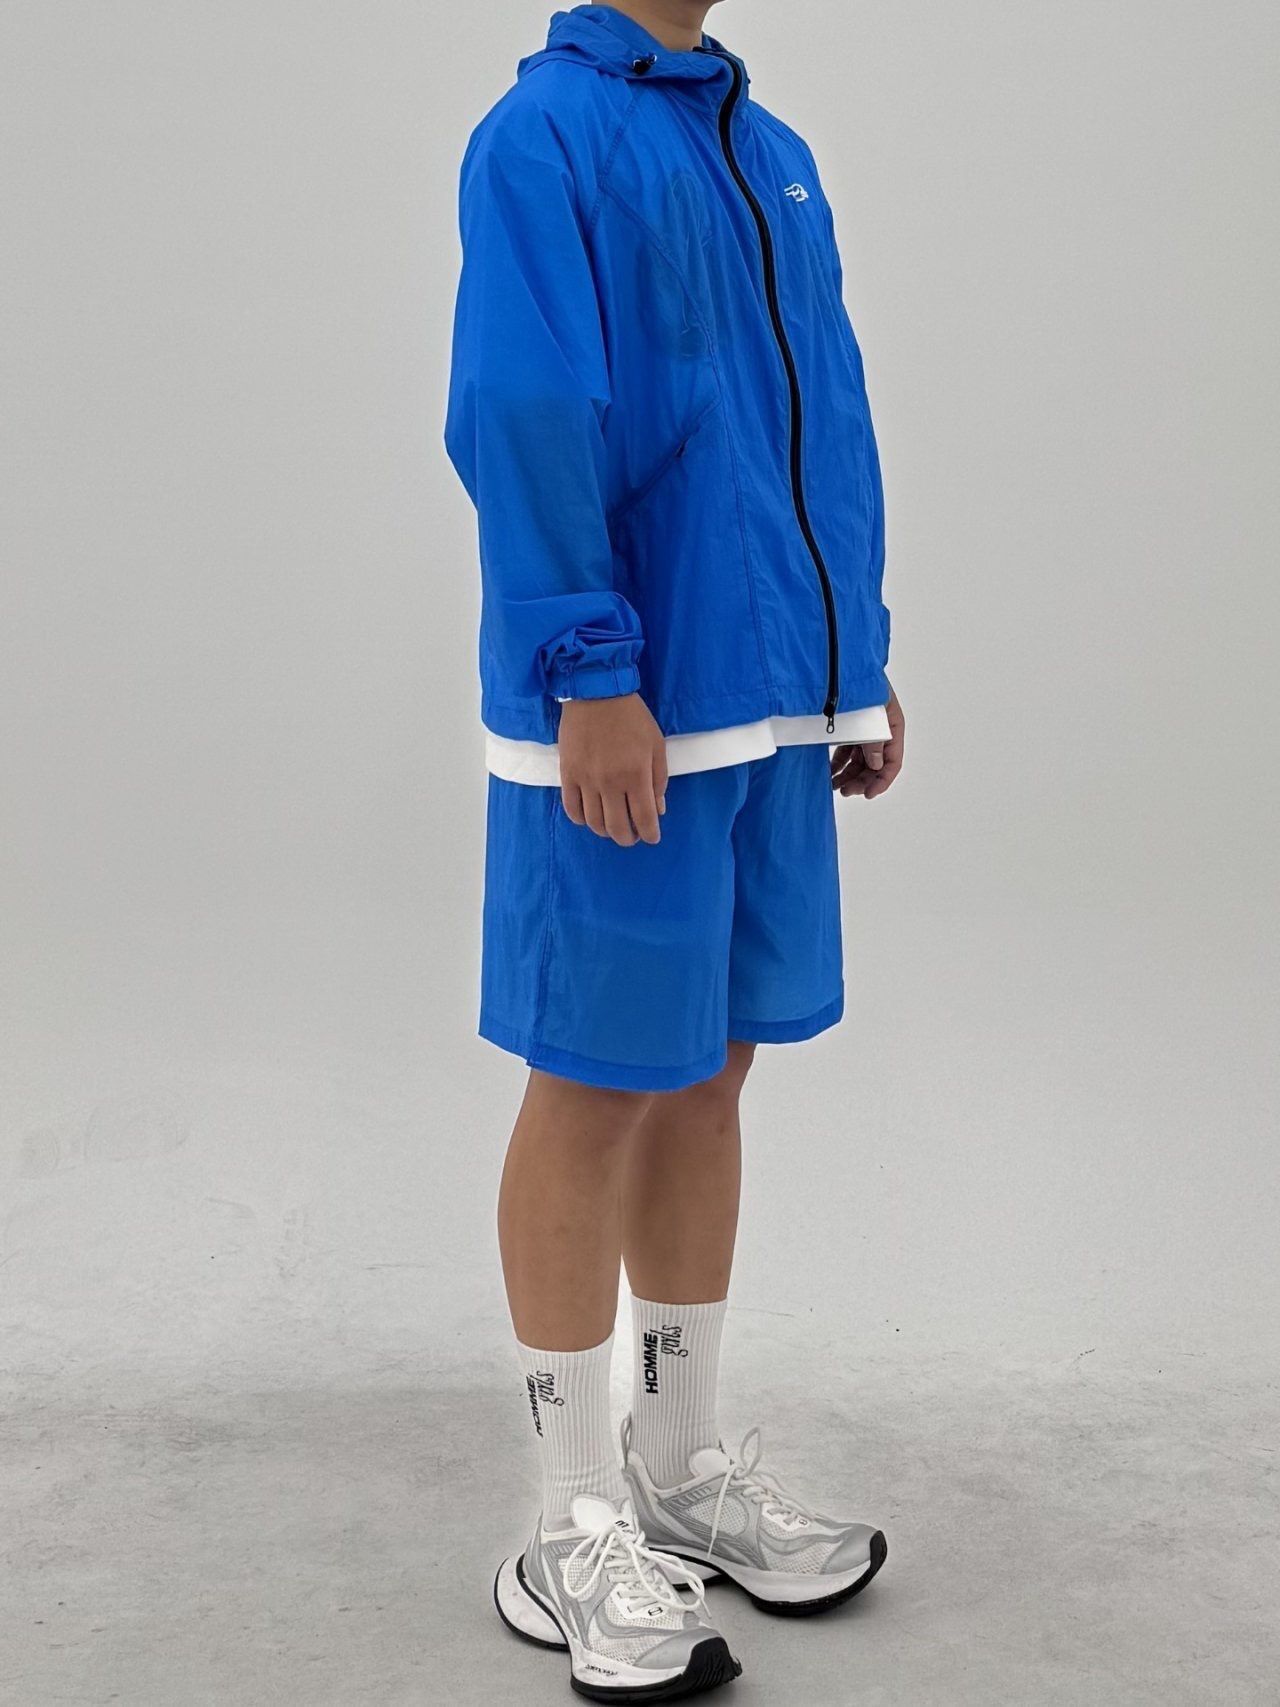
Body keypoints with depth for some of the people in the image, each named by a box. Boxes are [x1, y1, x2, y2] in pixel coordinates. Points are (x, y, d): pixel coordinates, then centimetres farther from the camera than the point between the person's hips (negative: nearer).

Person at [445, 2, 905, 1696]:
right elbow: (521, 422, -16)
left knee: (711, 1072, 14)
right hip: (624, 718, -7)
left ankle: (684, 1461, 29)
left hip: (776, 706, 8)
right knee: (598, 1095, 1)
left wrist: (859, 664, 15)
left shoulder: (773, 152, 16)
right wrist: (590, 676, -21)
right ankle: (579, 1534, 15)